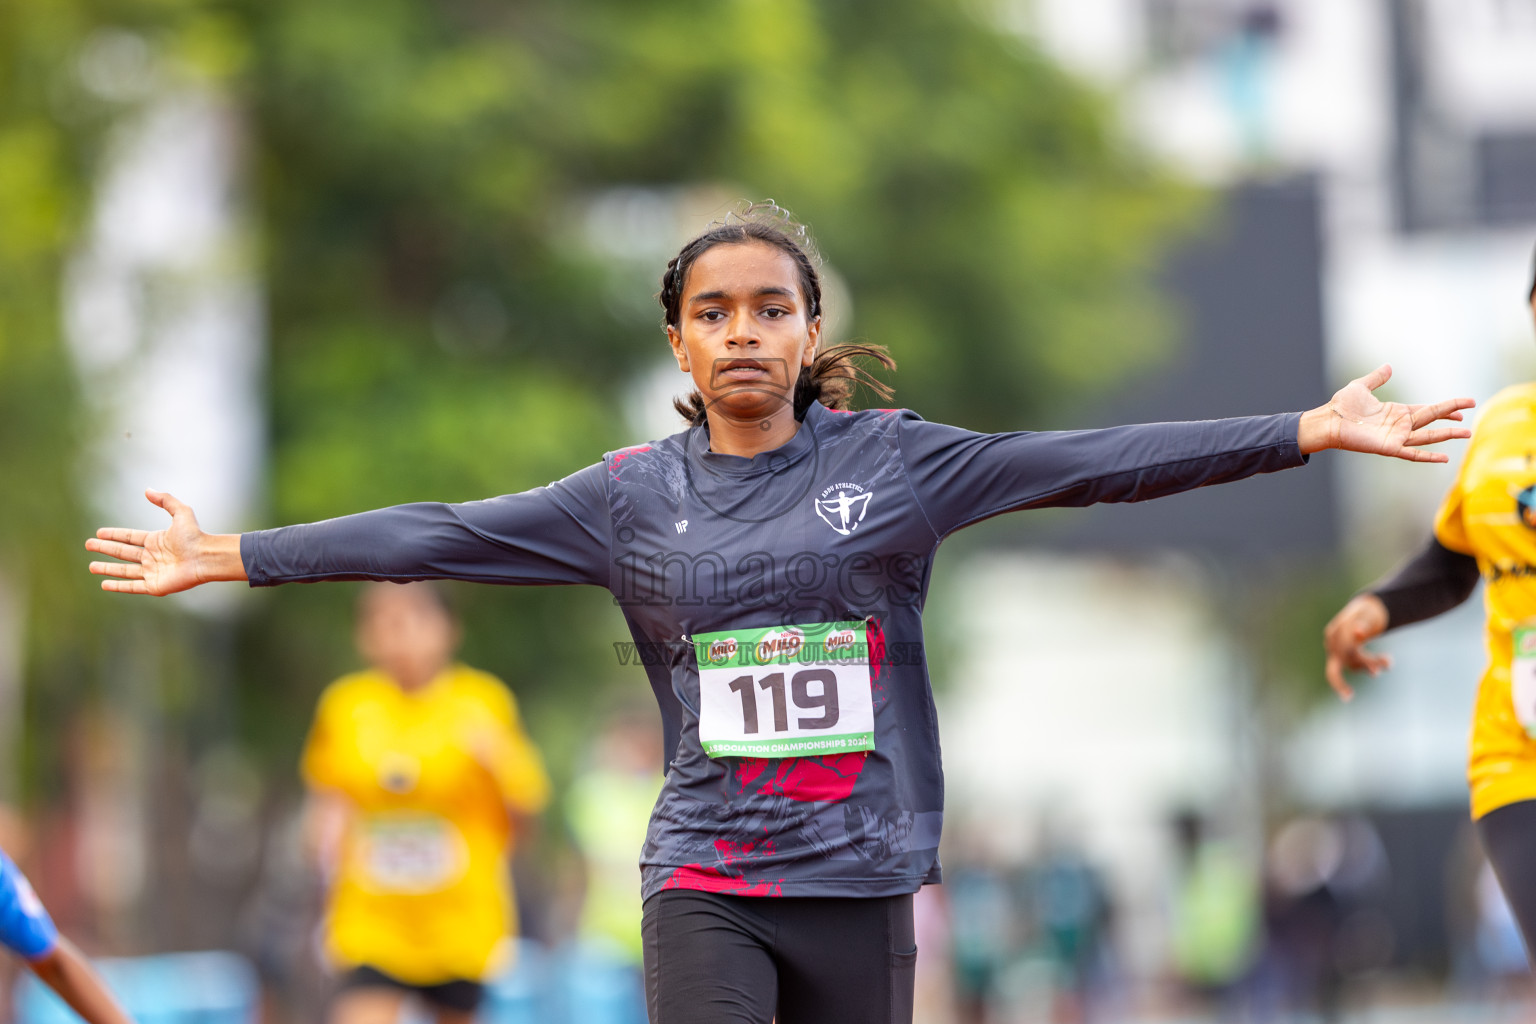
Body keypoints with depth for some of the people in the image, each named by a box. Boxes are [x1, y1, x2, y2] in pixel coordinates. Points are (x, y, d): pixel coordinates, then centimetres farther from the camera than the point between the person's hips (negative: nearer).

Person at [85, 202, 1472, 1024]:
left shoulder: (890, 463, 0)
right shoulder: (634, 497, 3)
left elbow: (1090, 462, -5)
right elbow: (439, 535, 4)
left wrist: (1315, 431, -10)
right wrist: (231, 558, 2)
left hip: (861, 879, 1)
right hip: (707, 880, 0)